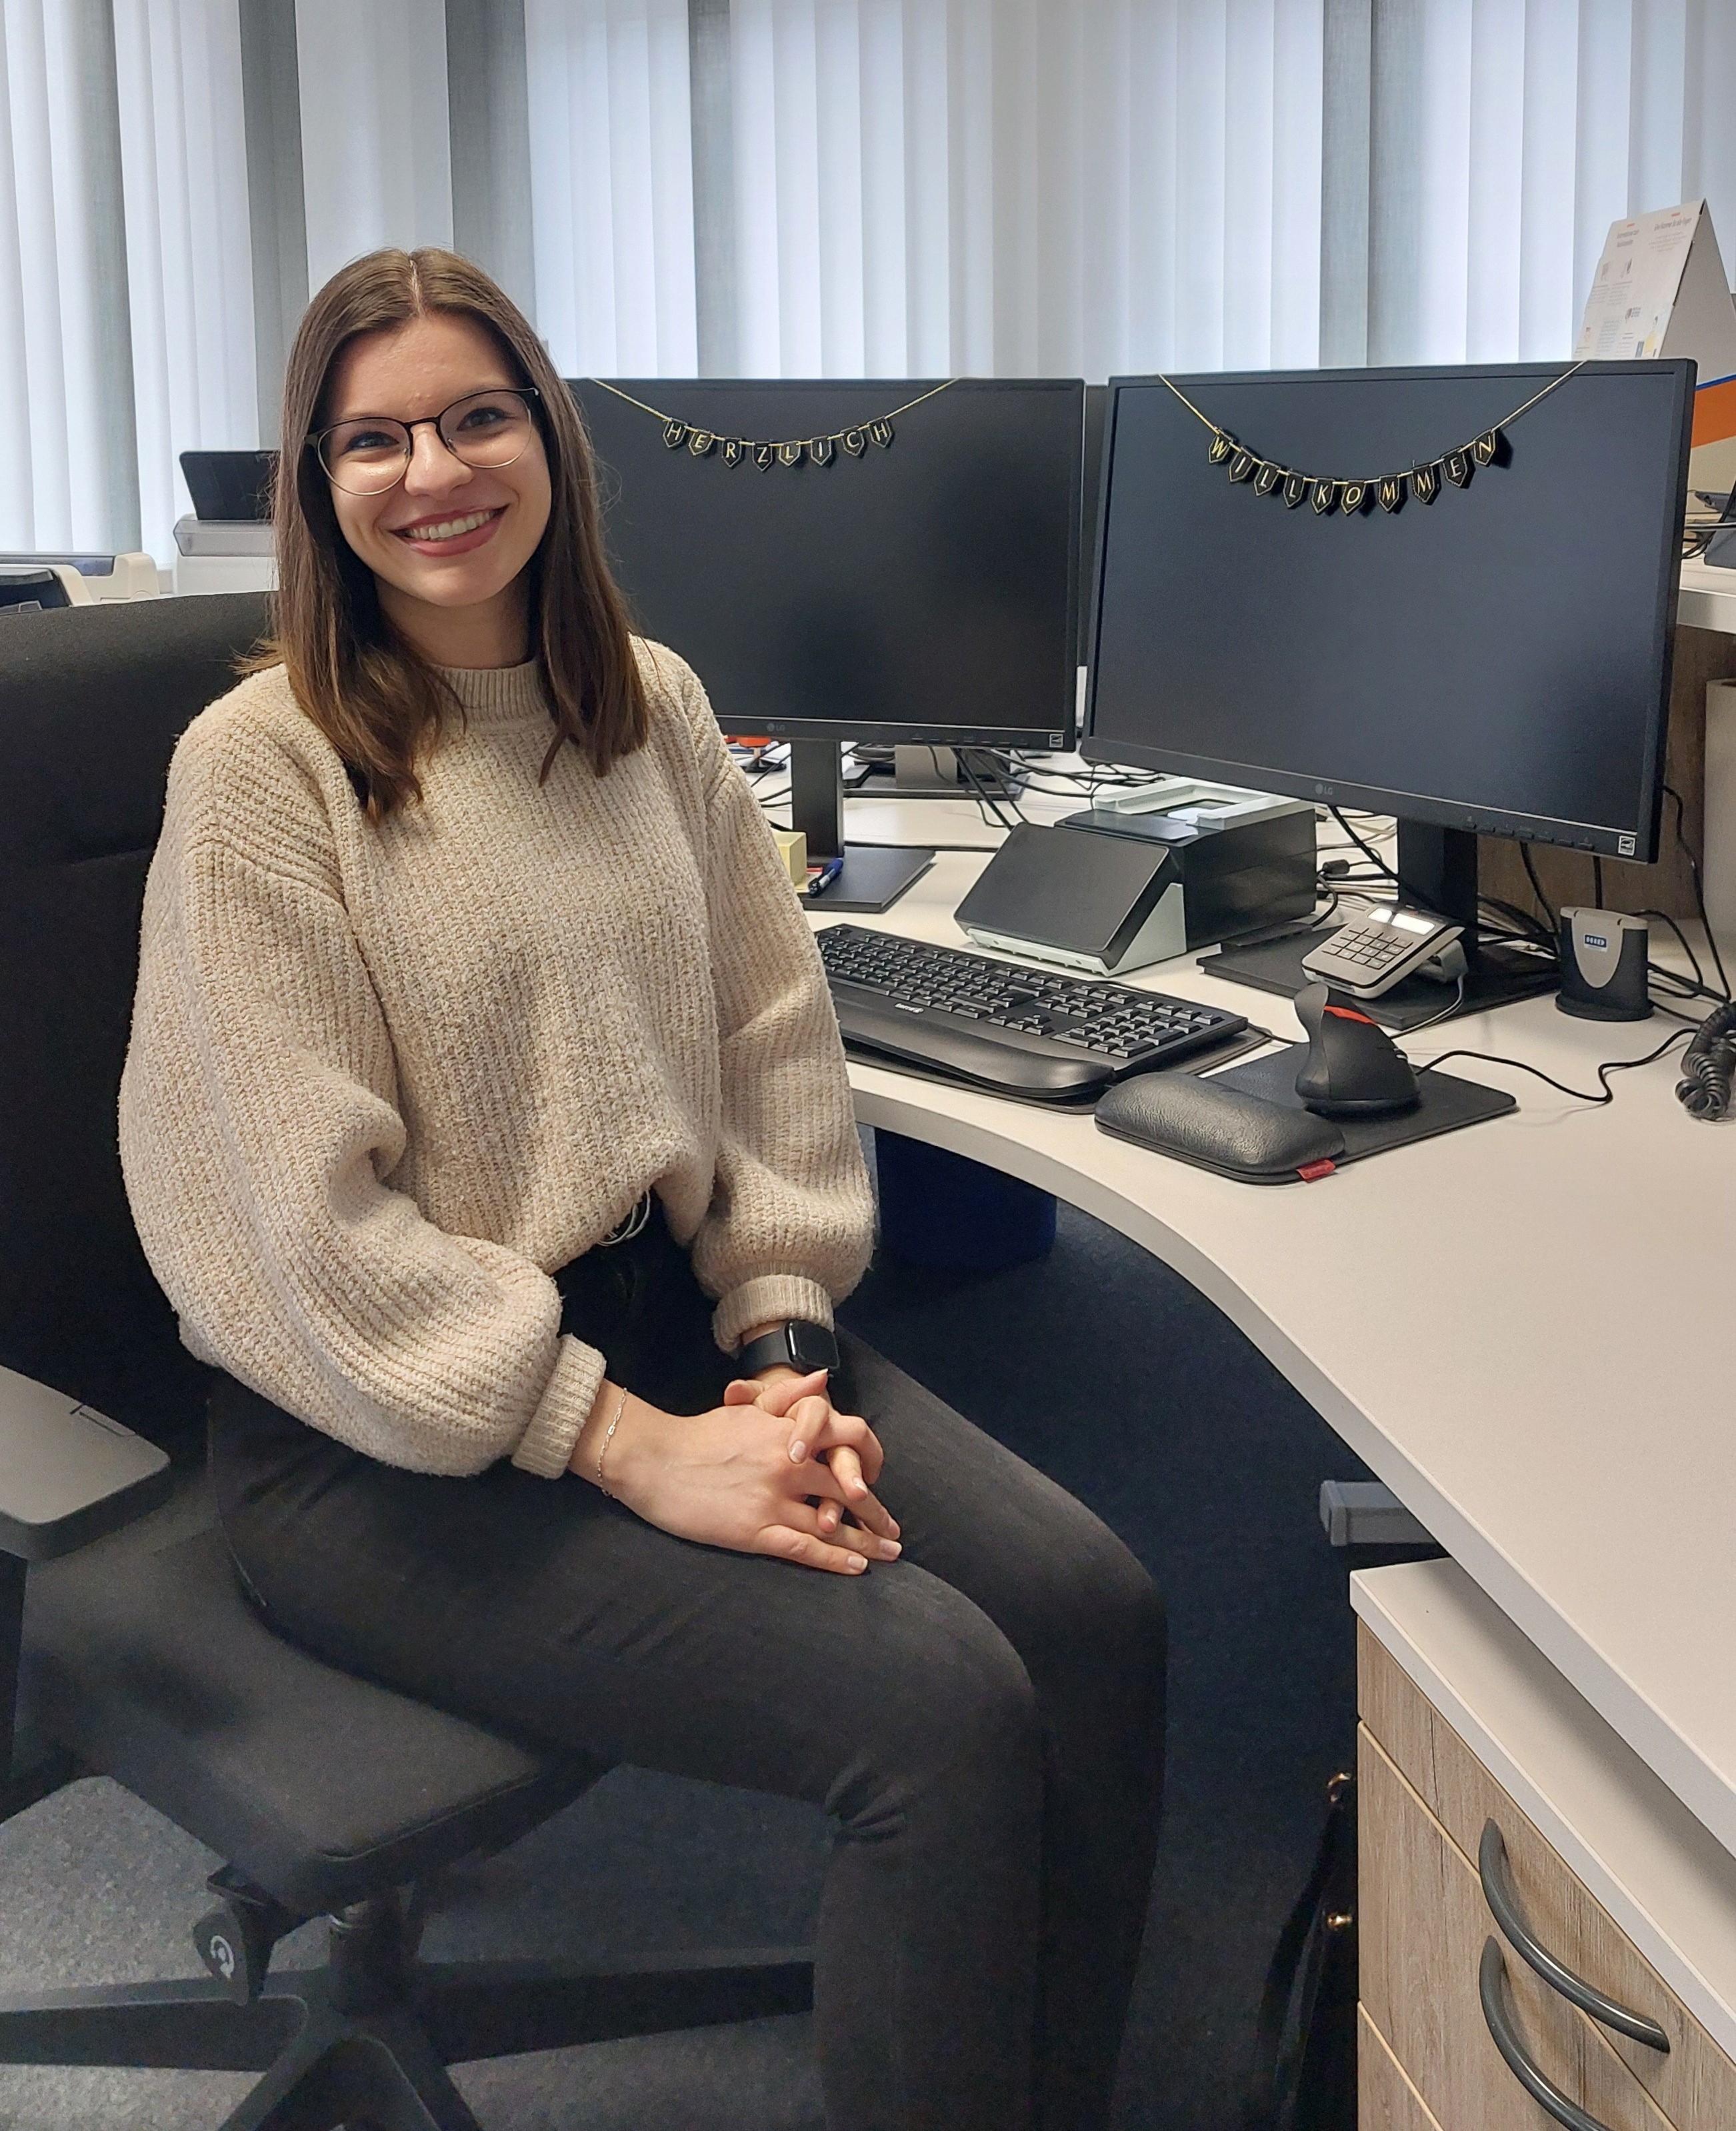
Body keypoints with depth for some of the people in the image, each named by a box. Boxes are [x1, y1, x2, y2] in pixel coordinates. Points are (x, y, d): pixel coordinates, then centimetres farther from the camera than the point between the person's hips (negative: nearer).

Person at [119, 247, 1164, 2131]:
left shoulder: (650, 708, 9)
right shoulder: (263, 765, -11)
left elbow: (774, 1041, 10)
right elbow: (315, 1219, -16)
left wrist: (782, 1350, -5)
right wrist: (638, 1450, -20)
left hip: (663, 1314, 6)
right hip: (382, 1444, -6)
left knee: (1093, 1614, -13)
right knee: (939, 1703, -22)